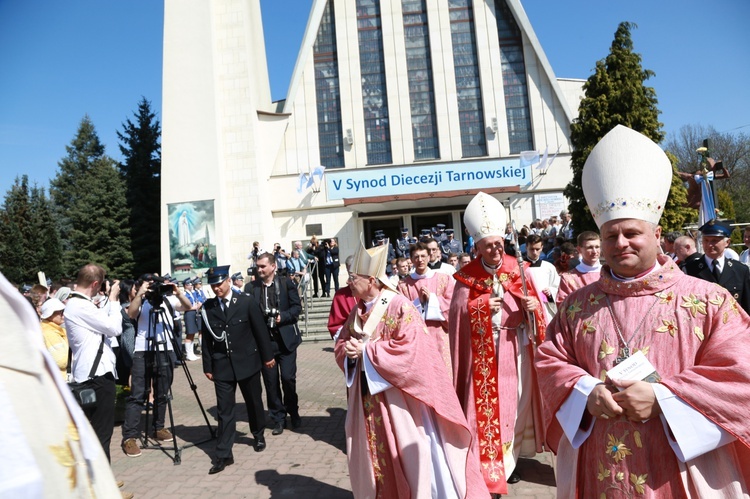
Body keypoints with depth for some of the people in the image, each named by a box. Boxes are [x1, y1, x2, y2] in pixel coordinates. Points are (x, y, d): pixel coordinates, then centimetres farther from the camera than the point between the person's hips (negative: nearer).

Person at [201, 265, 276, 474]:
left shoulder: (246, 302, -7)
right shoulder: (207, 308, -1)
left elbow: (260, 330, -3)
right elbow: (206, 339, 4)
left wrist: (267, 356, 0)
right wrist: (208, 366, 4)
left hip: (247, 362, -1)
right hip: (222, 366, 1)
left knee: (254, 402, 15)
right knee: (224, 411, 2)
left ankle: (259, 435, 39)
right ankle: (223, 455, 10)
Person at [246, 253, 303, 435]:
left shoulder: (286, 282, -1)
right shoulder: (253, 286, 1)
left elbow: (297, 306, 0)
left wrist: (283, 317, -15)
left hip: (286, 338, -1)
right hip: (264, 340, 2)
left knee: (288, 378, 1)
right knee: (271, 382, 7)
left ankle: (293, 412, 27)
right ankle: (278, 419, 24)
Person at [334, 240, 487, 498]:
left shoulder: (400, 307, -16)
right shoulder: (357, 311, 7)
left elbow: (410, 348, -26)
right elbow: (340, 344, 13)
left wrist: (366, 350, -22)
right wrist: (348, 351, -12)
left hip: (397, 397, -7)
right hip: (367, 397, 7)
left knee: (408, 452, 4)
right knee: (373, 454, 17)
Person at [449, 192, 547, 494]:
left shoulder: (517, 268, 2)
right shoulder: (467, 277, -5)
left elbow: (536, 302, 4)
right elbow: (457, 313, -6)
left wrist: (533, 305, -17)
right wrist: (480, 305, -20)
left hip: (518, 347, 3)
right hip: (486, 351, -3)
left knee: (519, 398, 13)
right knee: (489, 403, -1)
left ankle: (511, 456, 33)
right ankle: (492, 466, 14)